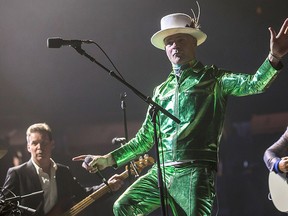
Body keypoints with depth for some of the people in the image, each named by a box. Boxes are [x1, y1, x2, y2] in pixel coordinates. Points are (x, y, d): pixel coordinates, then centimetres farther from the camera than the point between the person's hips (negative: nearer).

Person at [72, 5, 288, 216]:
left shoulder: (213, 79, 5)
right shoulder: (162, 90, 22)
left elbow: (252, 84, -14)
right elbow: (145, 139, 28)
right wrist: (109, 159, 23)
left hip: (195, 173, -6)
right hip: (162, 172, 6)